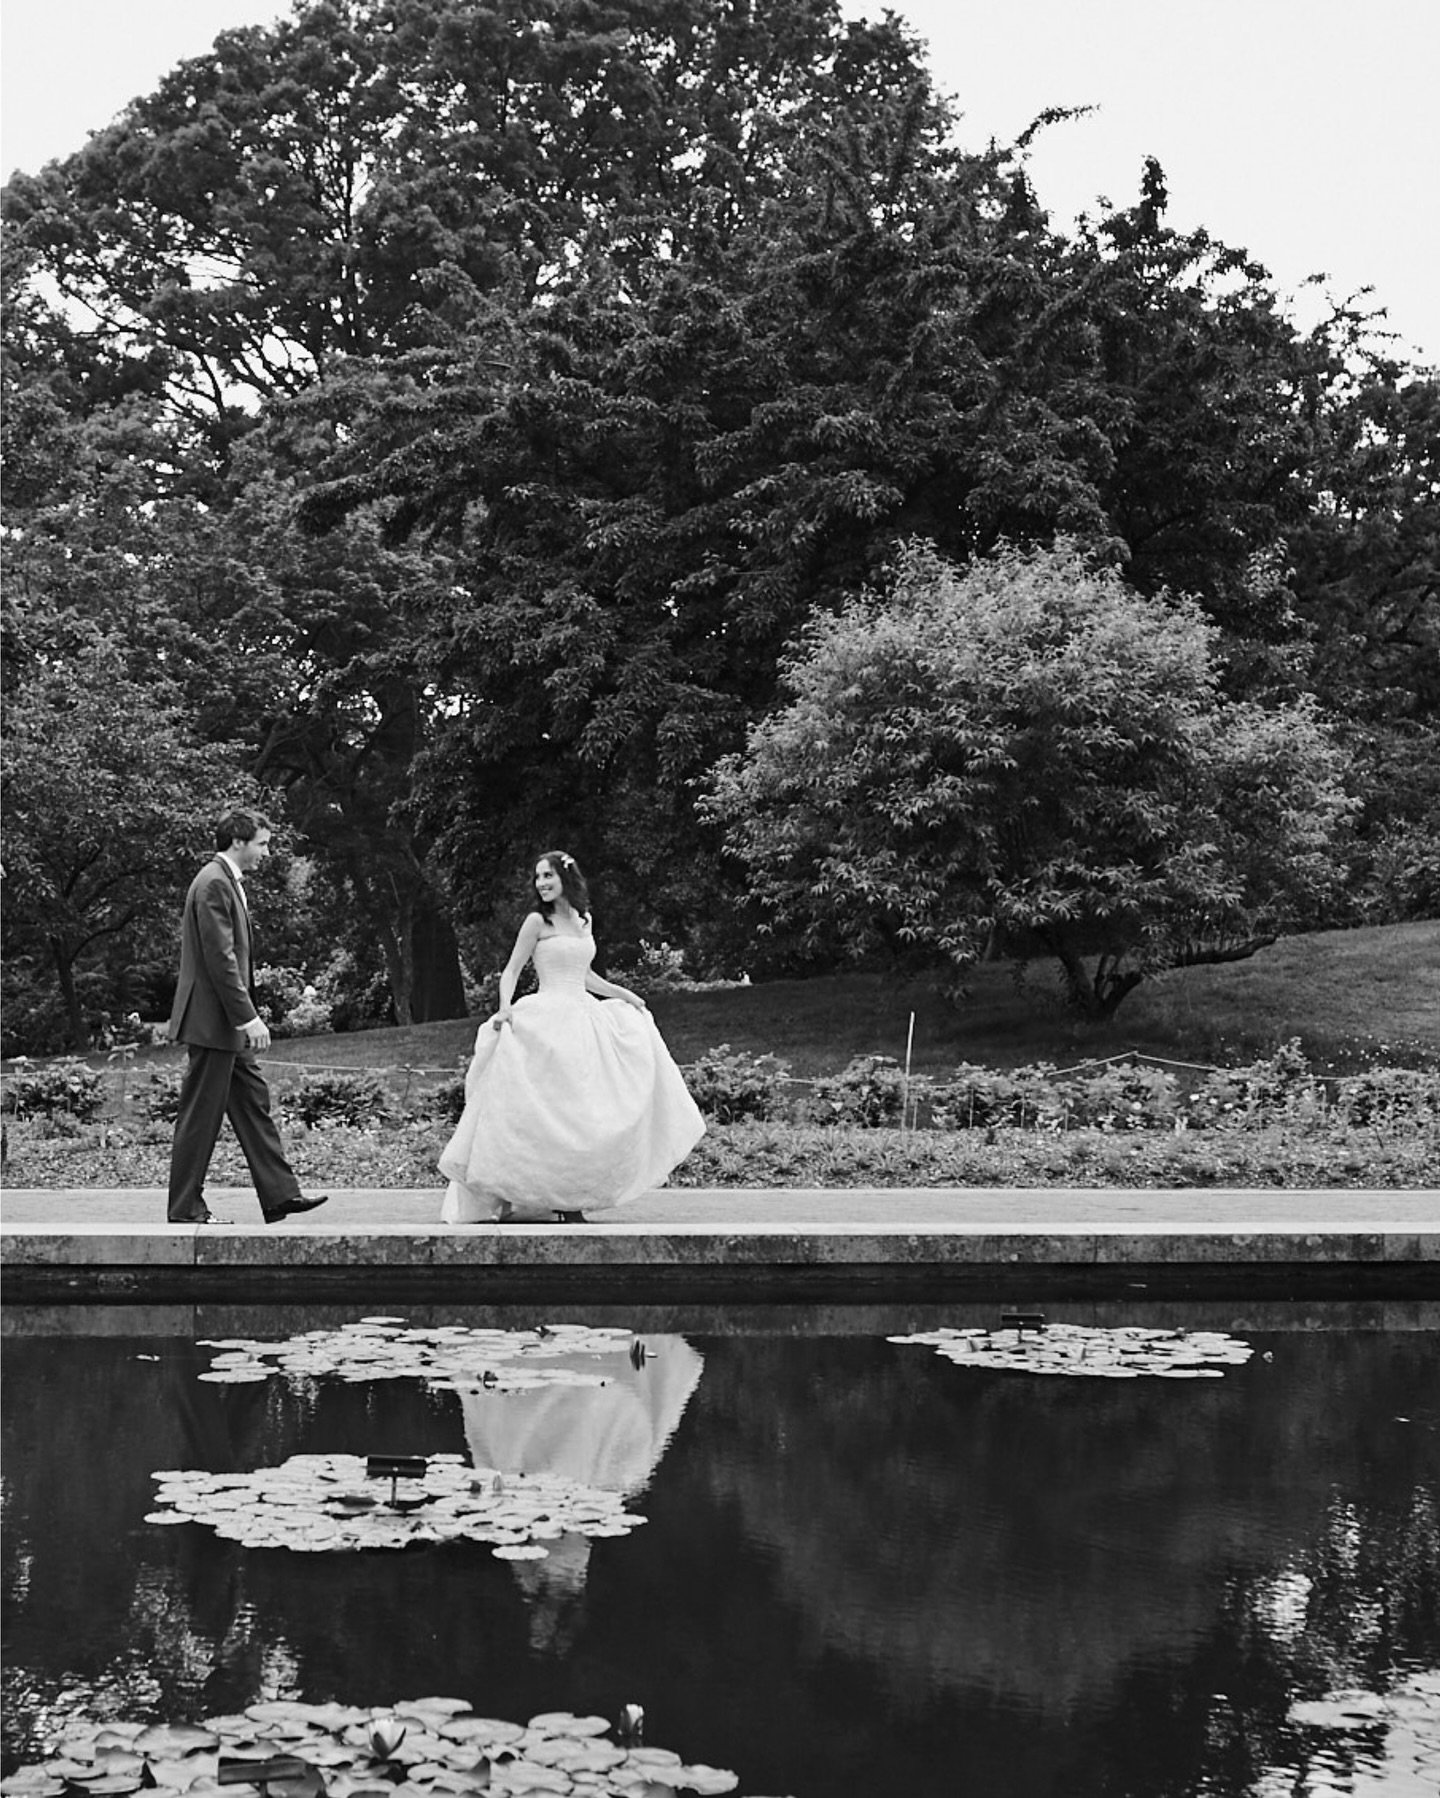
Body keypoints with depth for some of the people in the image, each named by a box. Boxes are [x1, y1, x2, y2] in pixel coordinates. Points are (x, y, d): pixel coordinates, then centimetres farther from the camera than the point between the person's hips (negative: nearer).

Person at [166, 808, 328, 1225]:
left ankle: (280, 1195, 13)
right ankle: (185, 1208, 5)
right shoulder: (213, 884, -17)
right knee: (201, 1114, -3)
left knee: (253, 1103, 10)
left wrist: (247, 1016, 18)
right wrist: (248, 1017, -22)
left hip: (229, 1024, 10)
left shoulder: (228, 882, 15)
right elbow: (220, 959, -22)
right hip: (212, 1021, -10)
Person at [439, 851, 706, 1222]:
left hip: (584, 1019, 7)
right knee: (546, 1106, -12)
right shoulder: (537, 922, -2)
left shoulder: (583, 921, 14)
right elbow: (511, 972, -3)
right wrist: (505, 1007, -20)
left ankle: (570, 1197, 5)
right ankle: (516, 1200, -10)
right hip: (548, 1020, -7)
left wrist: (626, 995, 27)